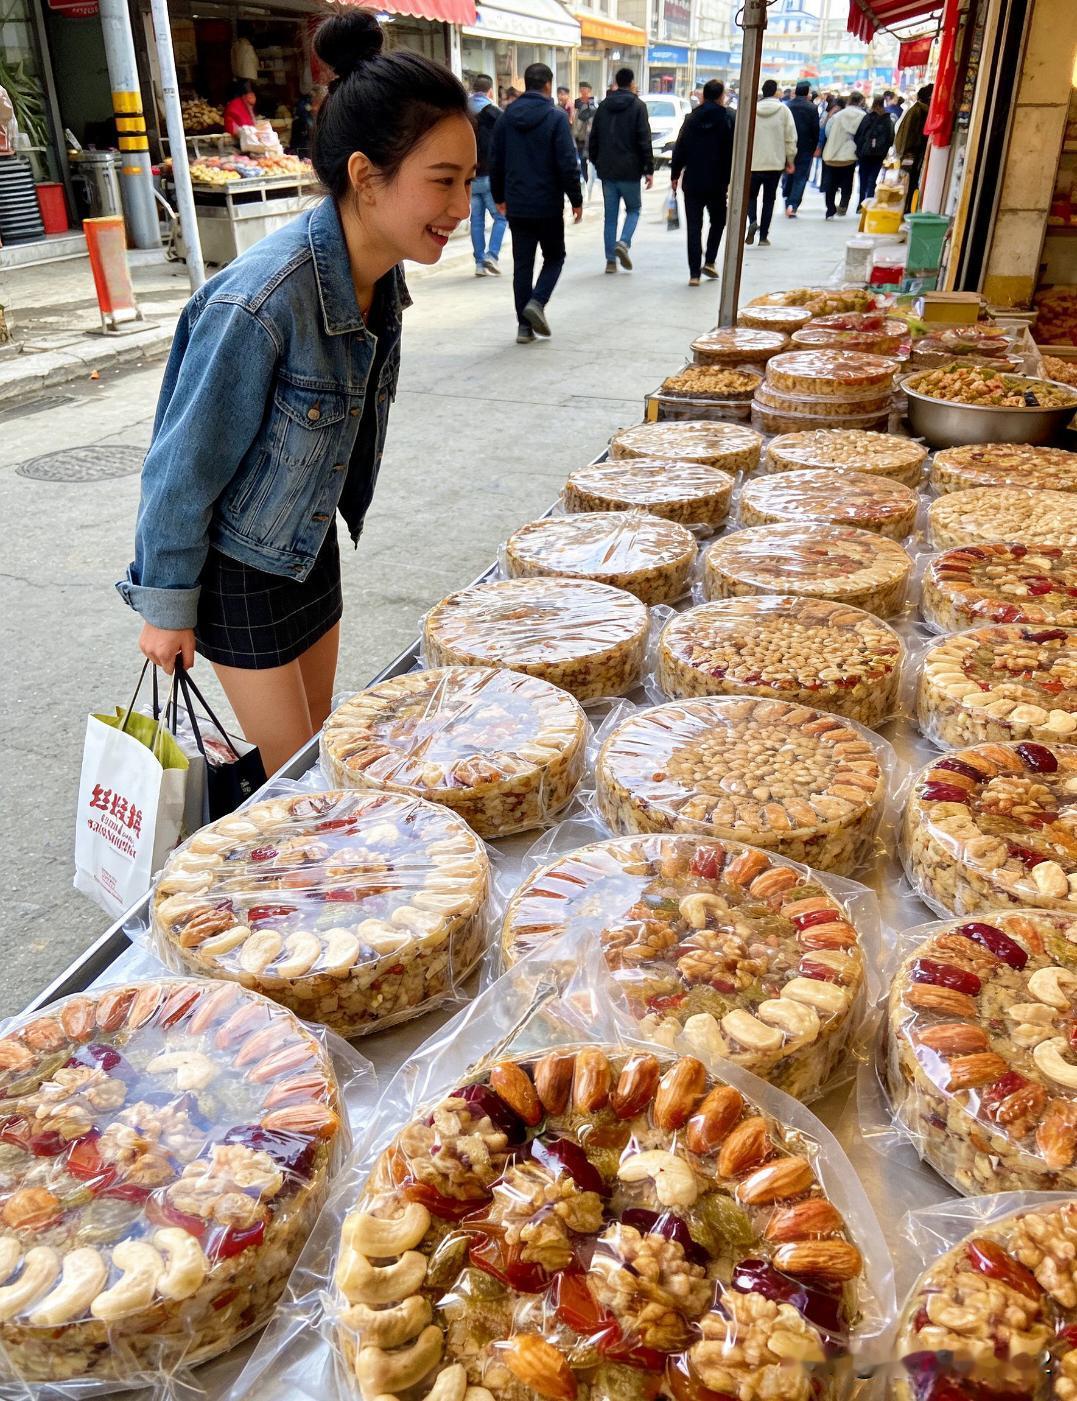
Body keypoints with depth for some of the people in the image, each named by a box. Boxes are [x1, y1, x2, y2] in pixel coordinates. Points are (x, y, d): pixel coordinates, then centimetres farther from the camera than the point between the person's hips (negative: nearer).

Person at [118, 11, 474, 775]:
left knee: (320, 742, 18)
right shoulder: (259, 303, -31)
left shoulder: (380, 275, -8)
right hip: (238, 567, -7)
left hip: (312, 543, 7)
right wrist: (167, 607, -10)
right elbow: (183, 469, -20)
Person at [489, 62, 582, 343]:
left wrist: (499, 196, 20)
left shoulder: (506, 117, 6)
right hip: (548, 204, -4)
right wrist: (576, 200, -4)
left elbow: (495, 161, 10)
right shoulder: (555, 118, -8)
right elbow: (567, 163, -12)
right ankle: (537, 302, -10)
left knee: (522, 263, 9)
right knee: (554, 257, 14)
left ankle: (524, 325, 6)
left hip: (516, 206, 4)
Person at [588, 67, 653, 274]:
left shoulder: (603, 106, 8)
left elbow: (593, 139, 11)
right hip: (629, 170, -4)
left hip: (607, 170, 4)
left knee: (610, 215, 9)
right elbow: (644, 140, -9)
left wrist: (597, 163, 20)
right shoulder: (637, 106, -5)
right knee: (634, 209, 12)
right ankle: (623, 242, -13)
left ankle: (611, 260, 6)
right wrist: (649, 169, -7)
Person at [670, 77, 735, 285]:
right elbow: (732, 152, -5)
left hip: (692, 182, 1)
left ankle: (694, 273, -4)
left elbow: (679, 149, 5)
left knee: (693, 227, 2)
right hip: (717, 183, -1)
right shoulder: (728, 118, -3)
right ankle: (709, 262, 9)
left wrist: (675, 175, 13)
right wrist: (730, 179, -1)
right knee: (717, 221, 20)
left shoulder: (691, 118, 3)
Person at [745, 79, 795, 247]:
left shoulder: (751, 109, -3)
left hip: (753, 162, 0)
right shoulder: (783, 110, -4)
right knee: (769, 199, 9)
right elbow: (790, 137, -2)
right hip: (775, 162, 0)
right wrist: (790, 160, 8)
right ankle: (763, 236, 7)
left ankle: (753, 221, -15)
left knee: (751, 195, 14)